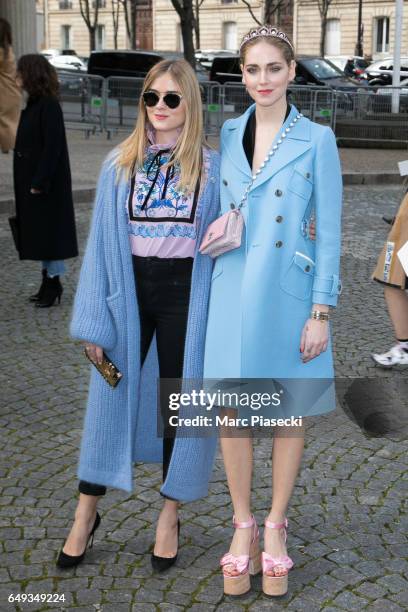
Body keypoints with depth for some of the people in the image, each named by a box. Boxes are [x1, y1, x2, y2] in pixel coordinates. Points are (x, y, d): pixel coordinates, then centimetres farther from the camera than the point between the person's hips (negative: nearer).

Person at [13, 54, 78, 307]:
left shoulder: (49, 105, -16)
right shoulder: (34, 103, 11)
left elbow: (52, 147, -21)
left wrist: (40, 182, -21)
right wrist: (31, 182, 13)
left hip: (47, 182, -9)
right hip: (31, 179, 9)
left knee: (50, 230, -1)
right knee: (38, 230, 13)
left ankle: (53, 282, 9)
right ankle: (49, 281, 22)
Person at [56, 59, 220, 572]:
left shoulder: (211, 167, -1)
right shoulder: (119, 164, 2)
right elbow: (102, 241, 2)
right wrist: (94, 320, -2)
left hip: (184, 295, -1)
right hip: (129, 290, 1)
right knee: (111, 399, 8)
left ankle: (170, 515, 27)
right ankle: (85, 515, 25)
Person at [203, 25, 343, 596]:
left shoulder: (317, 139, -4)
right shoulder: (227, 134, 6)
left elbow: (328, 231, -4)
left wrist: (321, 312, -8)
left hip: (288, 292, -2)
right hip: (233, 292, 3)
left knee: (290, 413, 9)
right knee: (232, 412, 7)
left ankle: (275, 526, 27)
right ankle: (243, 525, 25)